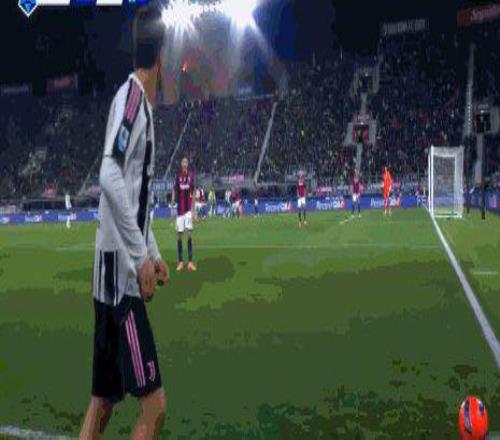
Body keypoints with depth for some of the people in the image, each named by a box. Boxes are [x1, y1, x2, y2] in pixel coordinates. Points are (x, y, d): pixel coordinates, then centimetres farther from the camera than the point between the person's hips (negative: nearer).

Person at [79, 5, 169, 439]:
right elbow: (110, 178, -25)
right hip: (121, 271, -9)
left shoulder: (145, 104, 16)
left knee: (102, 401, 14)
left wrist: (153, 254, 21)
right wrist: (141, 257, -21)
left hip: (123, 274, 9)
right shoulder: (131, 97, -12)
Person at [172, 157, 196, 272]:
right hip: (180, 209, 1)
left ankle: (190, 261, -7)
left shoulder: (191, 176, 3)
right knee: (179, 234, 2)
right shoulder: (178, 177, 3)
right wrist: (172, 203, -12)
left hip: (188, 209, -1)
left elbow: (193, 194, 7)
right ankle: (180, 262, 8)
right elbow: (174, 191, 4)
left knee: (189, 233, -9)